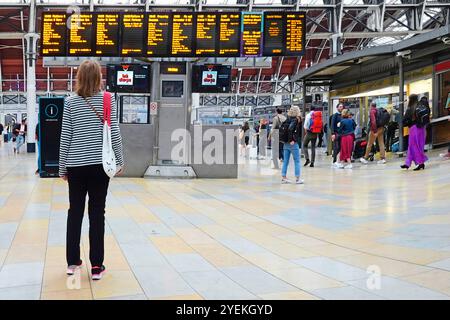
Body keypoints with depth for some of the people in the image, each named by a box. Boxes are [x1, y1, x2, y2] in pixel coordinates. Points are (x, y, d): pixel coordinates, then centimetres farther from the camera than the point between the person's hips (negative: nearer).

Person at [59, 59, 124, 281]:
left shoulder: (70, 102, -1)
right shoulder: (108, 99, -3)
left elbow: (65, 137, -1)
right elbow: (114, 133, -3)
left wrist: (62, 166, 8)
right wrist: (119, 161, 7)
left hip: (76, 165, 1)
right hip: (99, 165, -1)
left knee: (75, 212, 13)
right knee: (97, 213, 4)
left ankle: (72, 262, 18)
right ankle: (96, 266, 5)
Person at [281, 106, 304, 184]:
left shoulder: (288, 119, 9)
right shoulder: (296, 120, -11)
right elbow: (290, 129, -25)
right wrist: (292, 140, -20)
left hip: (286, 143, 7)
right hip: (293, 143, -7)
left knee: (285, 161, 11)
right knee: (297, 161, 2)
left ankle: (283, 177, 13)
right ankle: (297, 179, 3)